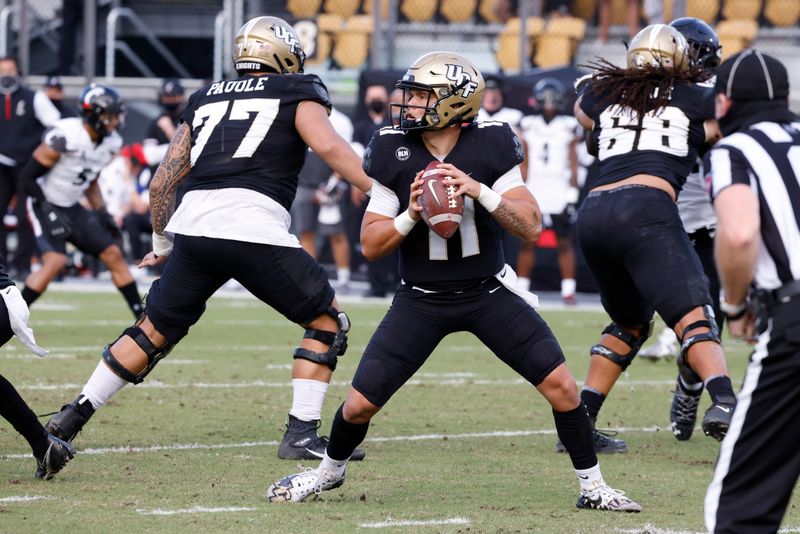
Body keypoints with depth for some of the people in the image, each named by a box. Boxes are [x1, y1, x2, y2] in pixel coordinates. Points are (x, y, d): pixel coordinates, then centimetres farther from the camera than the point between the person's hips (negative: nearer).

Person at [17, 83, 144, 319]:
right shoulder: (64, 137, -27)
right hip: (46, 206, -8)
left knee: (113, 255, 3)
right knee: (56, 261, -25)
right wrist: (49, 213, -24)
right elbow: (28, 175, -21)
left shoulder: (110, 142, -2)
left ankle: (142, 315, 12)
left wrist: (102, 212, 8)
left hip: (72, 208, 8)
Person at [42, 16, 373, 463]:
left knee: (154, 332, 20)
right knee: (327, 322, 11)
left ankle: (70, 420, 20)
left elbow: (163, 183, 27)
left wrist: (162, 242, 41)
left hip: (193, 224, 5)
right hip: (256, 230, -5)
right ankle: (302, 434, 3)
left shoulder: (206, 100, 27)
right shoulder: (297, 92, 13)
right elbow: (330, 147, -5)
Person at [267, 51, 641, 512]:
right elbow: (371, 245, -5)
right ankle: (330, 470, 27)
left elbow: (531, 227, -15)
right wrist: (411, 215, -24)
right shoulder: (394, 152, -8)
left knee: (561, 386, -11)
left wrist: (479, 191, -29)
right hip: (422, 299, 1)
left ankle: (593, 486, 8)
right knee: (360, 404, -4)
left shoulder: (491, 146, -11)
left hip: (489, 293, 0)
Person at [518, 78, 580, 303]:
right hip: (533, 191, 2)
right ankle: (521, 288, 6)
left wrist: (572, 194, -3)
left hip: (559, 191, -2)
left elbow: (573, 162, 3)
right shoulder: (528, 125, 7)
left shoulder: (567, 126, 2)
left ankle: (568, 290, 2)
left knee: (565, 243, -1)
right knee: (527, 242, 1)